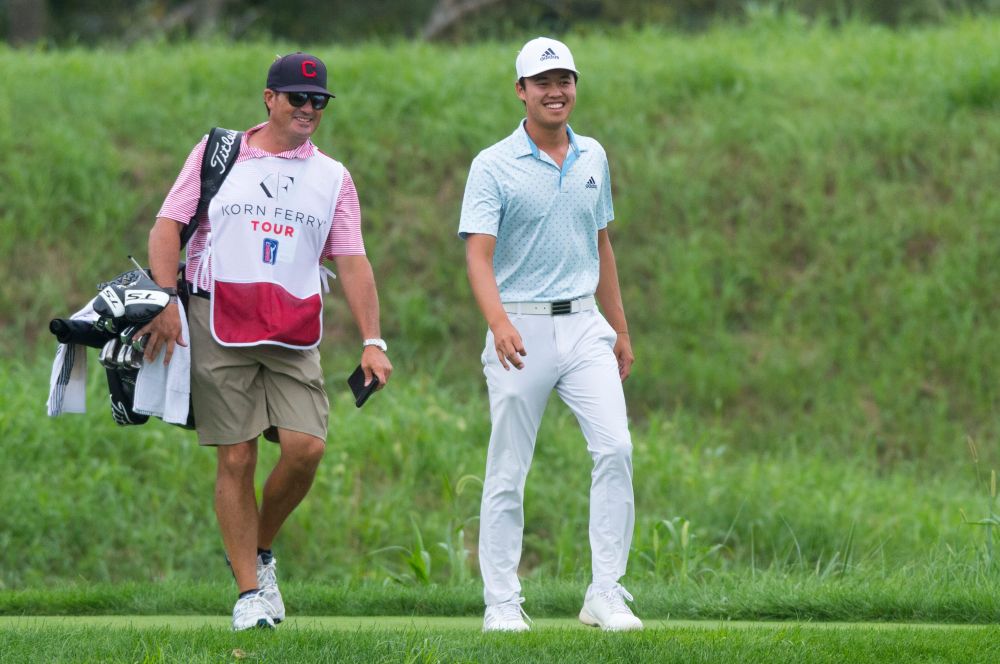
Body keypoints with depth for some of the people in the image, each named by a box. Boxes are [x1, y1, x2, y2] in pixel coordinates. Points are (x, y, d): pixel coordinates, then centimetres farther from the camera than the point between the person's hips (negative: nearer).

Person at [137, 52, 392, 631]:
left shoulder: (333, 177, 14)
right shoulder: (216, 153, 8)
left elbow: (353, 262, 8)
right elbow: (168, 227, 3)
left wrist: (372, 342, -4)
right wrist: (165, 302, -12)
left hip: (295, 333, 2)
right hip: (219, 323, -2)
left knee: (307, 447, -13)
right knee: (237, 459, -5)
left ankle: (260, 552, 12)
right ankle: (250, 592, 1)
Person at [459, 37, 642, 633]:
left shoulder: (594, 158, 11)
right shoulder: (494, 166, -5)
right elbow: (478, 254, -14)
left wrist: (620, 329, 20)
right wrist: (500, 324, -30)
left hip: (584, 326, 4)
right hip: (522, 331, -4)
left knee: (615, 448, -13)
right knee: (508, 472, 0)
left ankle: (606, 594, -9)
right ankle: (503, 603, 8)